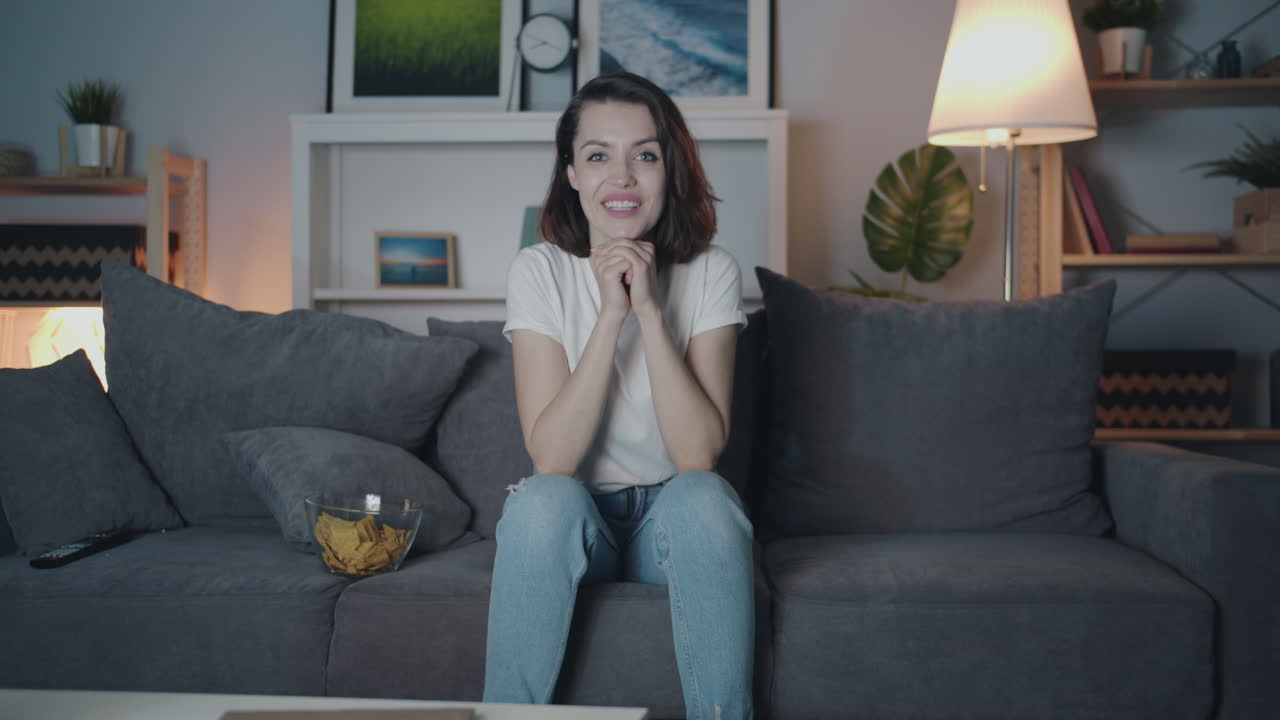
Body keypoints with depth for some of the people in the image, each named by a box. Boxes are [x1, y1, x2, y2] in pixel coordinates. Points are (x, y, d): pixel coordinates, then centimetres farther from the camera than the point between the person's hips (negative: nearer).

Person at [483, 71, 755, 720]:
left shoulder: (711, 272, -8)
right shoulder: (540, 271, -9)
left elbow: (699, 454, -19)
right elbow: (551, 457, -19)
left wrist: (651, 310, -25)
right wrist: (611, 313, -26)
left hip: (672, 515, 1)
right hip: (578, 519, 0)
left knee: (703, 498, -31)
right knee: (543, 499, -31)